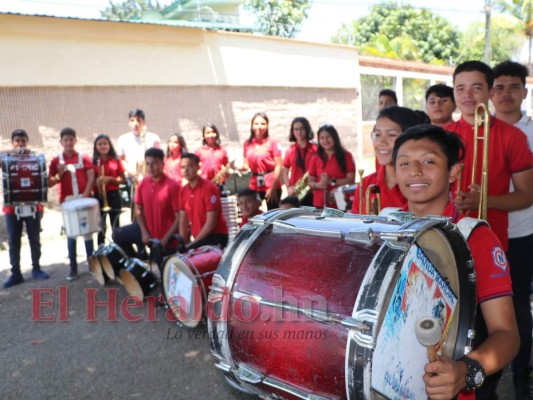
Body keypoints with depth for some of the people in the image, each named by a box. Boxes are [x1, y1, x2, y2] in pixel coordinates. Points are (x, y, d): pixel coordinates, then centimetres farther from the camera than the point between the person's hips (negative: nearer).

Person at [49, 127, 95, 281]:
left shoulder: (84, 158, 3)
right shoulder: (56, 161, 4)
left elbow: (91, 178, -3)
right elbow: (49, 183, 3)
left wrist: (85, 195, -13)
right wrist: (60, 174, -15)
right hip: (67, 201, 0)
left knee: (87, 232, 5)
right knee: (71, 234, 5)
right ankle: (73, 269, 10)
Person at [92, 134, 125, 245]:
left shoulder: (116, 161, 2)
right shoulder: (94, 162, 2)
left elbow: (122, 180, 3)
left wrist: (110, 179, -13)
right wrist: (96, 181, -16)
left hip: (113, 195, 0)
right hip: (99, 196, 0)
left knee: (115, 225, 7)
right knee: (101, 226, 5)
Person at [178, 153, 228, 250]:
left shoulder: (209, 188, -14)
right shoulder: (184, 191, 6)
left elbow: (211, 222, -17)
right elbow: (183, 220, 9)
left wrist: (192, 243, -15)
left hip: (216, 237, -6)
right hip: (199, 238, 6)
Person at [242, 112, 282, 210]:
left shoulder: (272, 142, -5)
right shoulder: (248, 144, 6)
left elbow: (278, 166, -6)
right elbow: (246, 166, 11)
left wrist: (273, 188, -11)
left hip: (271, 186, -3)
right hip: (254, 186, 3)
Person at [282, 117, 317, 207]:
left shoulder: (315, 149, 0)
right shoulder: (289, 151, 8)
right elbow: (285, 172, 12)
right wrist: (288, 187, -3)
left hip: (312, 192, -2)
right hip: (295, 193, 2)